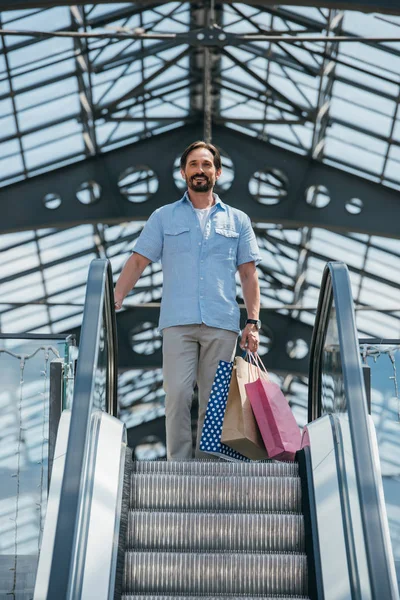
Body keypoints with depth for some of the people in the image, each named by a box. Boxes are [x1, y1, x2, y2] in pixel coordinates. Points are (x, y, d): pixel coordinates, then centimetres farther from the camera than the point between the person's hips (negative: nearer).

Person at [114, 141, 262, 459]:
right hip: (178, 322, -1)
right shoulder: (163, 217, 14)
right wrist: (114, 301, -5)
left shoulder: (237, 220, 16)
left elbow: (249, 274, 12)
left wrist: (253, 322, 3)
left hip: (223, 324, 1)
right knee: (177, 394, -10)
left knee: (214, 401, 2)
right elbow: (138, 262, 8)